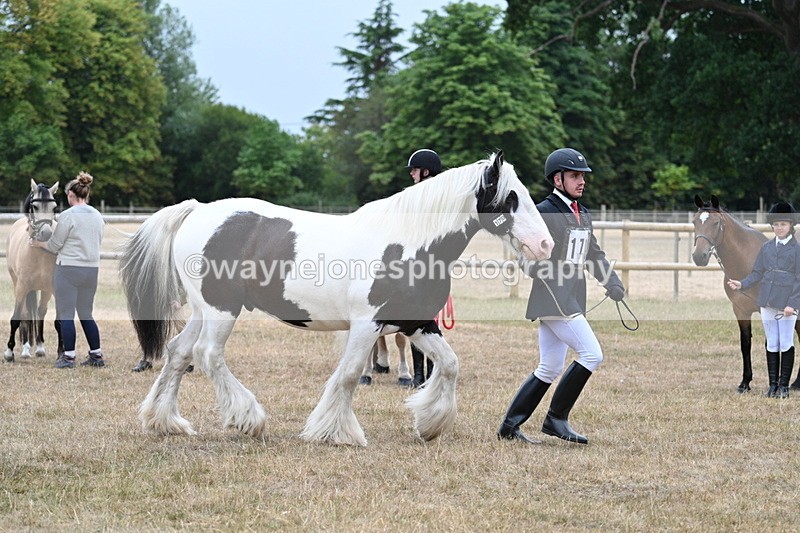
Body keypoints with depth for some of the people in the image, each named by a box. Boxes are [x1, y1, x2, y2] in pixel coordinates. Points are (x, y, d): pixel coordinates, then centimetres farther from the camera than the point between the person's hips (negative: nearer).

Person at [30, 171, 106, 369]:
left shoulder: (68, 216, -13)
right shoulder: (98, 216, 8)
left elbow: (54, 245, -7)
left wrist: (37, 242, 11)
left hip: (68, 269, -7)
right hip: (92, 269, 7)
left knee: (66, 314, 1)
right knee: (86, 314, 15)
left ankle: (68, 356, 1)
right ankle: (96, 355, 15)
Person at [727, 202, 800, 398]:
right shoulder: (766, 247, 9)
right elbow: (757, 273, 12)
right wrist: (742, 284, -5)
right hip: (767, 302, 4)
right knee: (771, 344, 9)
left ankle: (784, 385, 10)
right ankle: (773, 384, 15)